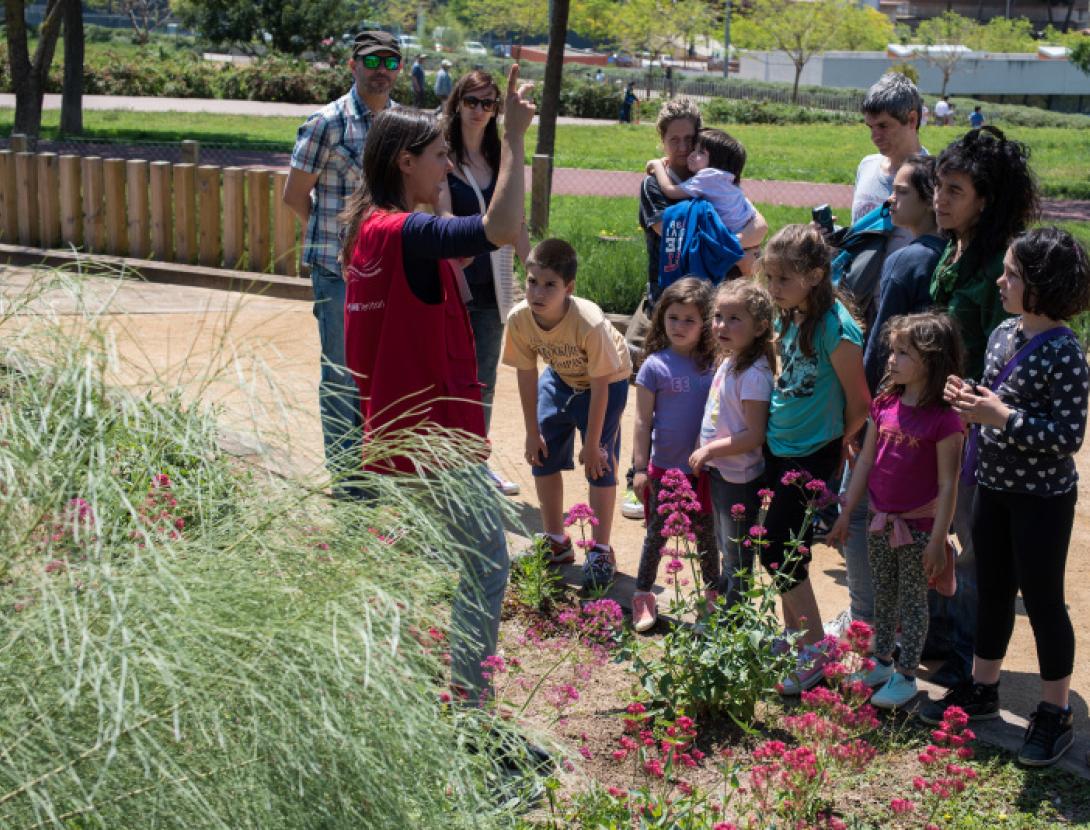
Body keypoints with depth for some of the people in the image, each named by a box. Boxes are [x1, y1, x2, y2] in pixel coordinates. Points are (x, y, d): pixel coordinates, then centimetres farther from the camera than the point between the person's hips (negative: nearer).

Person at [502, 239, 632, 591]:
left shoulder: (590, 323, -39)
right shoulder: (519, 319, -26)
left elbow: (600, 386, -28)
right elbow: (526, 374, -12)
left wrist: (592, 443, -21)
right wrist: (533, 433, -7)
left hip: (607, 381, -5)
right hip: (560, 378, 5)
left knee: (599, 463, -8)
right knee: (542, 455, 4)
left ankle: (601, 552, 7)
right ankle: (556, 542, 22)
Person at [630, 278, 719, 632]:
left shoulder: (713, 364, -2)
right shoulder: (655, 366, -10)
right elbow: (643, 421, -7)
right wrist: (640, 468, -8)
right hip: (665, 469, -2)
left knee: (706, 534, 16)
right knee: (656, 534, 10)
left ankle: (713, 593, 33)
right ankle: (643, 598, 23)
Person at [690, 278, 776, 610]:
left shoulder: (753, 374, -24)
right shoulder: (728, 362, 4)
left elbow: (755, 435, -25)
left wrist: (710, 450, -20)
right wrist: (708, 454, 8)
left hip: (740, 479, -9)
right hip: (719, 472, 9)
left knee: (737, 557, 7)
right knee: (725, 548, 24)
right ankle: (722, 604, 40)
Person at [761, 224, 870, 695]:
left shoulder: (835, 328, -21)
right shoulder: (789, 319, 4)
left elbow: (859, 401, -15)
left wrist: (839, 444, 0)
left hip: (812, 454, -8)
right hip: (778, 447, 8)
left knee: (776, 551, -6)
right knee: (785, 550, 14)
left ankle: (816, 651, 6)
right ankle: (795, 637, 29)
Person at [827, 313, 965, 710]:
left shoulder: (943, 418, -17)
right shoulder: (884, 404, 1)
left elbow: (948, 484, -16)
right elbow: (865, 461, 7)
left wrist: (937, 540, -16)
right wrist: (846, 512, 9)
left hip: (918, 526, -6)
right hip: (881, 520, 6)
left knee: (913, 600, 7)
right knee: (883, 595, 18)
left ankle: (905, 676, 18)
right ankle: (881, 663, 33)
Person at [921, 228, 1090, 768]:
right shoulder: (1002, 335, 3)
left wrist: (1003, 418, -29)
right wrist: (970, 400, -4)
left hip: (1042, 498, -7)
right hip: (994, 486, 7)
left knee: (1042, 601, 4)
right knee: (992, 592, 18)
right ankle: (981, 690, 34)